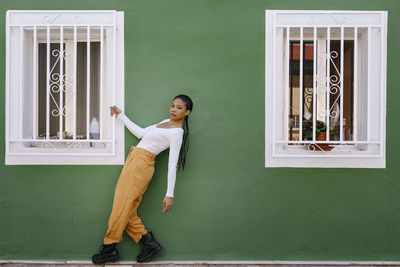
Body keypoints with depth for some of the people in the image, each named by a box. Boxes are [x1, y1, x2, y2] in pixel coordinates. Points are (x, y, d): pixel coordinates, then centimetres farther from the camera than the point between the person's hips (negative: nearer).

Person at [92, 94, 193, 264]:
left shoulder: (176, 132, -8)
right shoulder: (165, 122, 19)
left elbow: (172, 166, -12)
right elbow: (141, 133, 24)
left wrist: (169, 195, -14)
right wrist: (120, 115, 26)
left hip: (142, 164, -9)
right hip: (133, 160, 9)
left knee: (121, 209, -5)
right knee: (127, 211, 5)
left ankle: (109, 249, 9)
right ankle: (148, 243, 12)